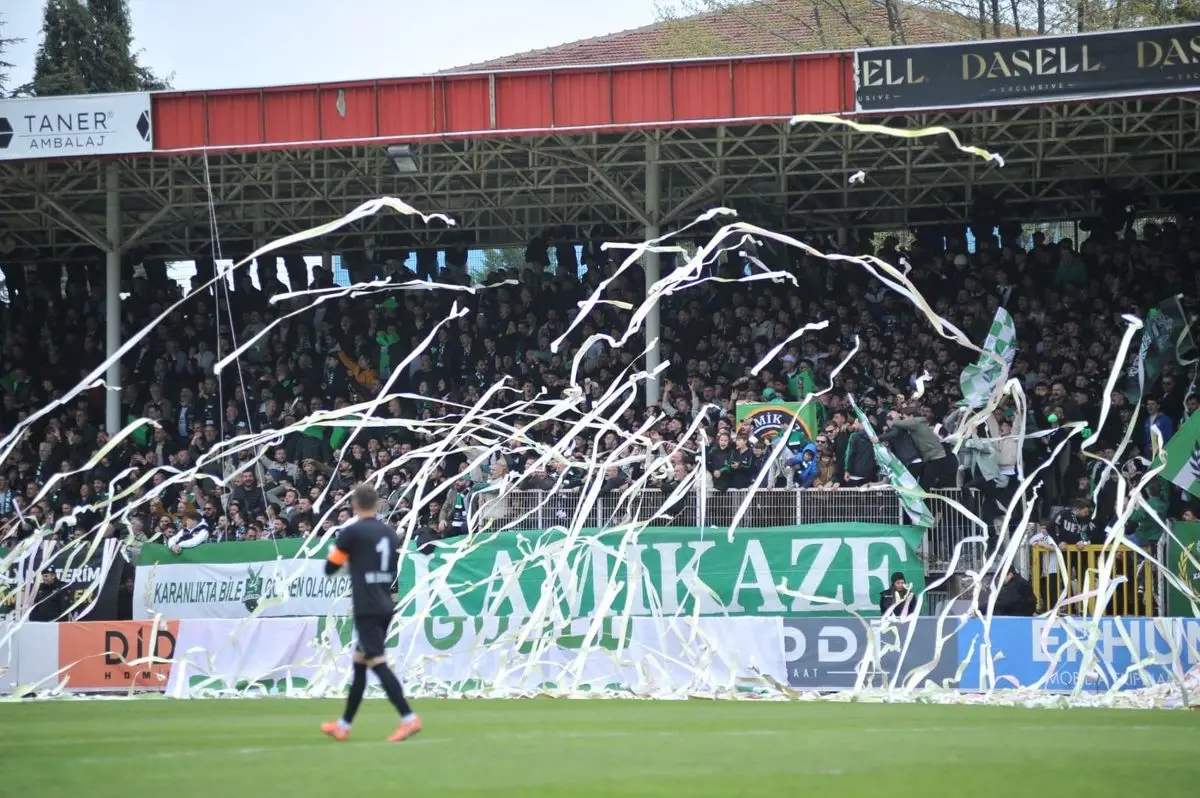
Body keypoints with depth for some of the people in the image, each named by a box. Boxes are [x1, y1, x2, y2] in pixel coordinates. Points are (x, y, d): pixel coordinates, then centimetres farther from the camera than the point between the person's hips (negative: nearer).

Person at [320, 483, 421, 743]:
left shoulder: (351, 532, -9)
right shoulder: (390, 533, 12)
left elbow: (330, 568, -1)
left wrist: (336, 550, 16)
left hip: (366, 609, -8)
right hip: (385, 607, 8)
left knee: (377, 663, -13)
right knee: (359, 663, 16)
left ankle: (409, 718, -26)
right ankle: (343, 725, 23)